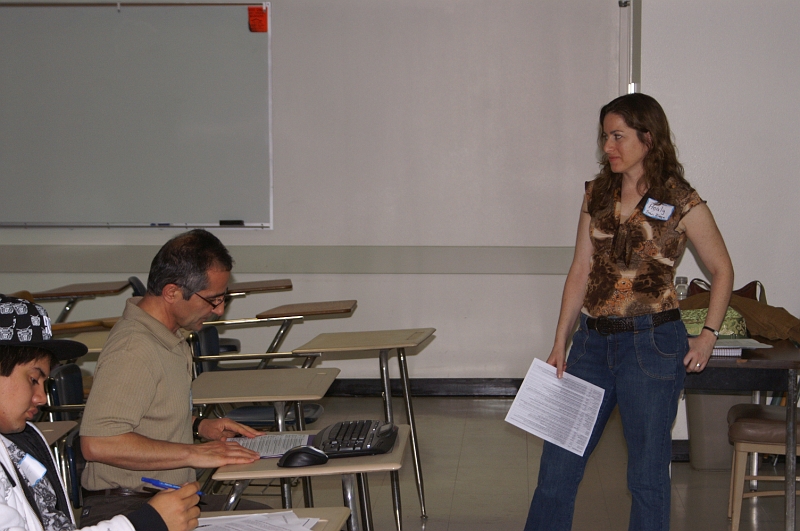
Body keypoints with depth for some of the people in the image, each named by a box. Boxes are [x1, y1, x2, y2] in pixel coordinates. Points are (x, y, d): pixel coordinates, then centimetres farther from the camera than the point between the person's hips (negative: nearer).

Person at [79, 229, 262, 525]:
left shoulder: (170, 339, 13)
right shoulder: (134, 350, -20)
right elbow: (98, 443, -29)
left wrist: (198, 425, 12)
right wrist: (193, 454, -24)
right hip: (127, 509, -10)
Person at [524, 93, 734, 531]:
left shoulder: (682, 203, -5)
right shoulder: (597, 195, 8)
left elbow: (721, 269, 4)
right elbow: (580, 272, 9)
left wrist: (708, 335, -4)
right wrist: (560, 344, 6)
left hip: (651, 344, -5)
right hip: (593, 340, 5)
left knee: (647, 473, 6)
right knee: (557, 465, 7)